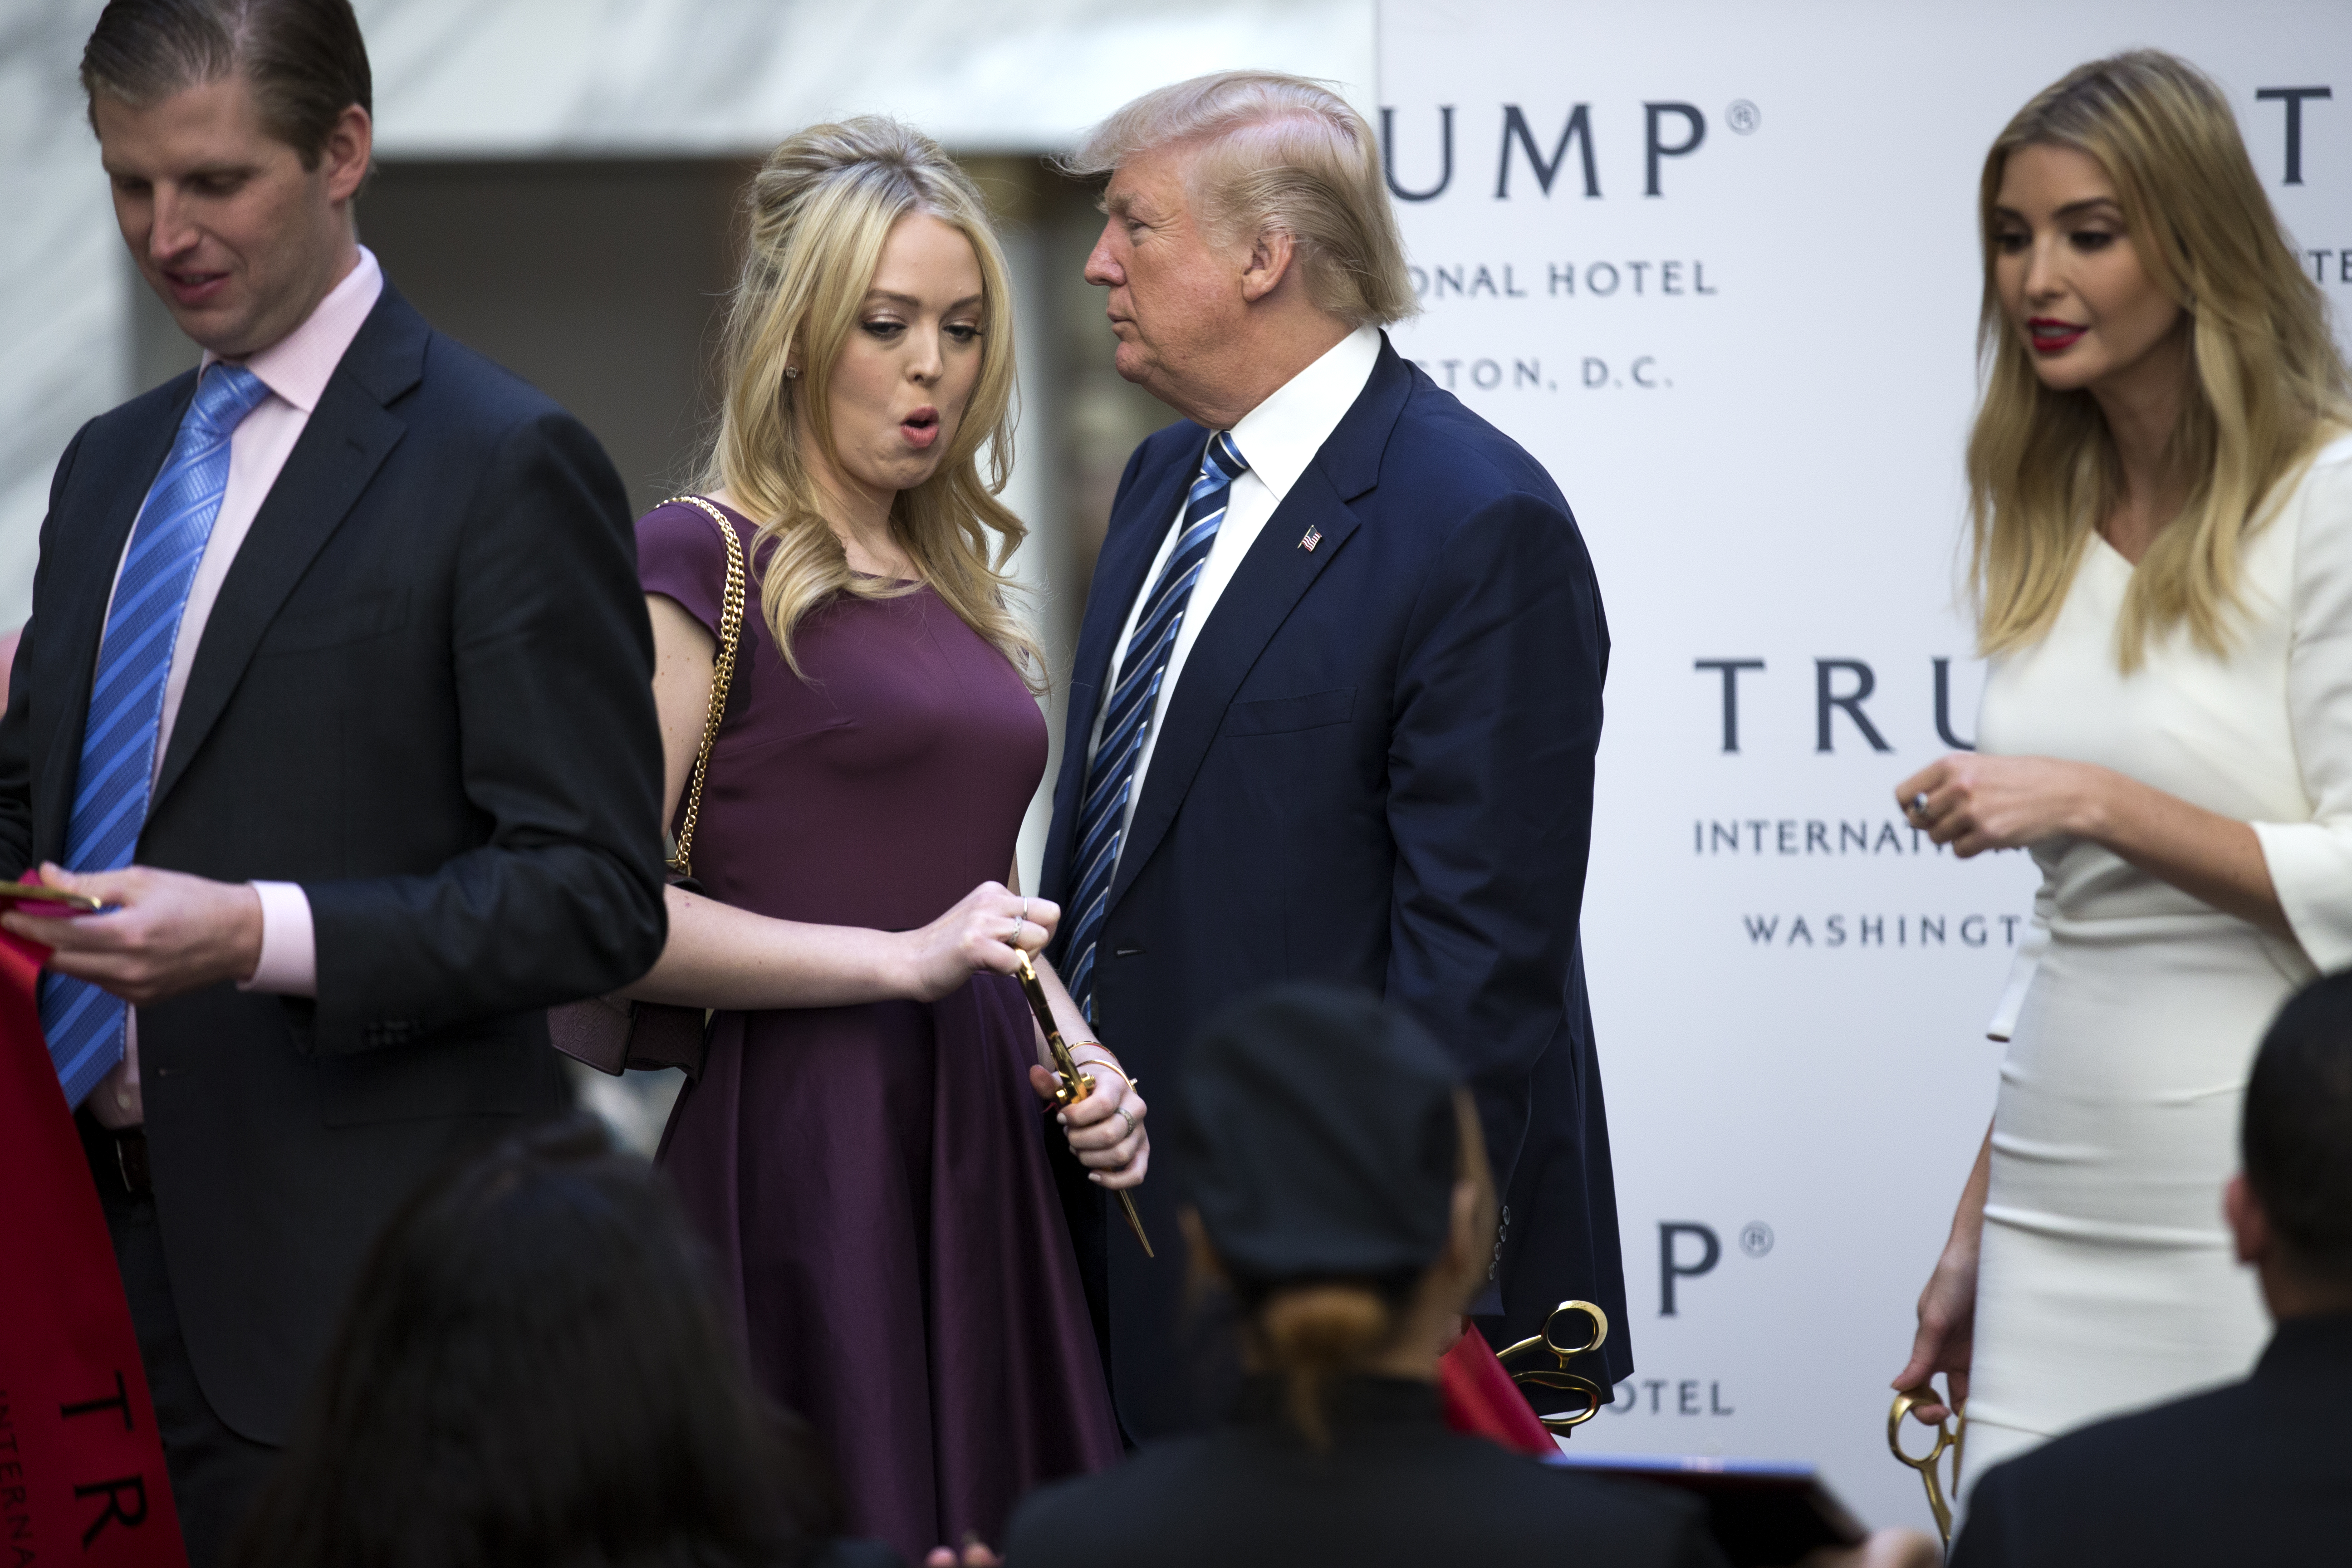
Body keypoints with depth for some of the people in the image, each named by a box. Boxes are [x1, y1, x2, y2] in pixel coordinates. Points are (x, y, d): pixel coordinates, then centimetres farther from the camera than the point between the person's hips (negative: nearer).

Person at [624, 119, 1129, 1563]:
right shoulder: (702, 561, -3)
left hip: (982, 1162, 7)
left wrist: (1074, 1070, 9)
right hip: (796, 1155, -7)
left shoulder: (955, 583, 18)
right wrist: (904, 958, -16)